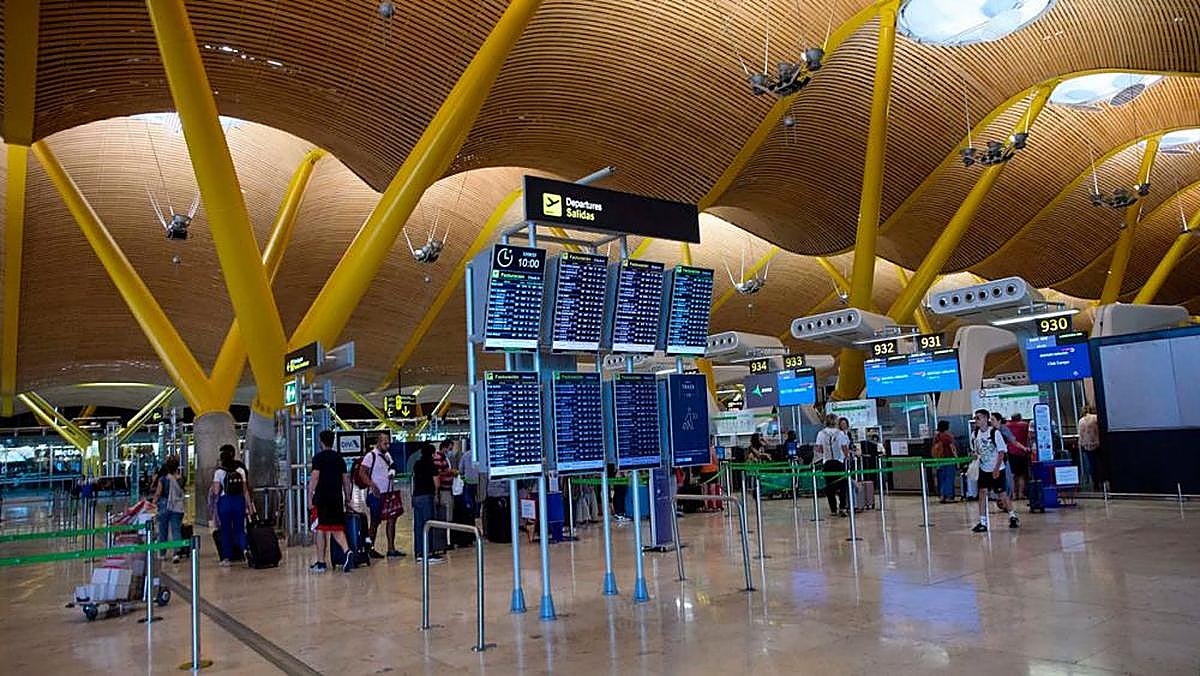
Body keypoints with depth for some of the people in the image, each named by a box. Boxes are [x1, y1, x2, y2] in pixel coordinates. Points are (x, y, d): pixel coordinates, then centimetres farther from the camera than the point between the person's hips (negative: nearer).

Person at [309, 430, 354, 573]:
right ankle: (347, 551, -17)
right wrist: (347, 498, 18)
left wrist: (310, 496, -10)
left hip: (322, 498, -4)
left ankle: (320, 563, 12)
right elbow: (346, 479, 13)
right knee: (337, 529, 8)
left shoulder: (318, 457, -4)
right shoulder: (339, 458, 12)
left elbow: (314, 478, -13)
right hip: (337, 498, 4)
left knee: (321, 529, 5)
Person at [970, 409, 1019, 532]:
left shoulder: (995, 432, -14)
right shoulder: (975, 434, 0)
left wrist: (996, 469, -15)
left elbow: (1001, 452, -12)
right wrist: (974, 455, -10)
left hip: (997, 469, -4)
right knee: (982, 493, -5)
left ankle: (1013, 516, 29)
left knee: (1002, 493, 5)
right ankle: (983, 522, -4)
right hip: (983, 469, 4)